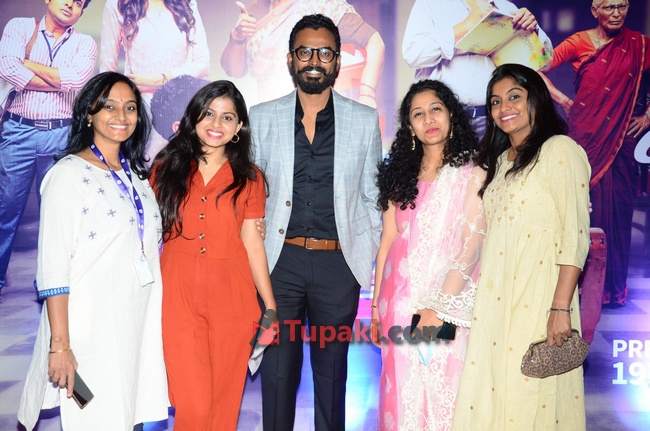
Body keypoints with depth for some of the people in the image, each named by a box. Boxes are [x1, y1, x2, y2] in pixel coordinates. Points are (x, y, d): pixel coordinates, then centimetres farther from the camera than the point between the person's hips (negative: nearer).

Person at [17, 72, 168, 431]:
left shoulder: (137, 175, 13)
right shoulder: (70, 173, -7)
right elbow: (53, 266, -12)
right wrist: (60, 344, -16)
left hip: (140, 327, 6)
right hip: (89, 329, -6)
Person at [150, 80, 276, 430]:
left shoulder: (249, 179, 7)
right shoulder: (167, 168, 7)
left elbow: (253, 243, 6)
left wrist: (271, 307, 3)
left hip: (232, 299, 1)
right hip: (178, 295, 0)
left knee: (224, 401, 6)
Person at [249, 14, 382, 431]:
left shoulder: (365, 121, 4)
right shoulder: (262, 118, 5)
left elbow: (372, 197, 8)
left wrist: (371, 257, 2)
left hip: (339, 262, 0)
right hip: (280, 260, 0)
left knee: (332, 371, 12)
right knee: (278, 370, 9)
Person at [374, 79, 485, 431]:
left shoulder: (471, 175, -3)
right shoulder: (401, 176, 10)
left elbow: (472, 247, -10)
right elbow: (387, 240, 9)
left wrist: (438, 306, -17)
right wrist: (376, 305, 6)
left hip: (448, 303, -4)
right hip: (399, 300, 4)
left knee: (442, 395, 3)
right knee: (402, 396, 10)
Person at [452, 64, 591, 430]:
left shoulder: (560, 149, -4)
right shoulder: (500, 160, 18)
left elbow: (576, 234, -12)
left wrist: (561, 308, -18)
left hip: (537, 299, -7)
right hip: (494, 299, 7)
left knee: (529, 393, -2)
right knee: (491, 392, 8)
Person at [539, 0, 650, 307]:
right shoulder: (579, 43, 1)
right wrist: (565, 101, -1)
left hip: (621, 139, 2)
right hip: (586, 136, -2)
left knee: (617, 209, 1)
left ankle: (614, 286, 13)